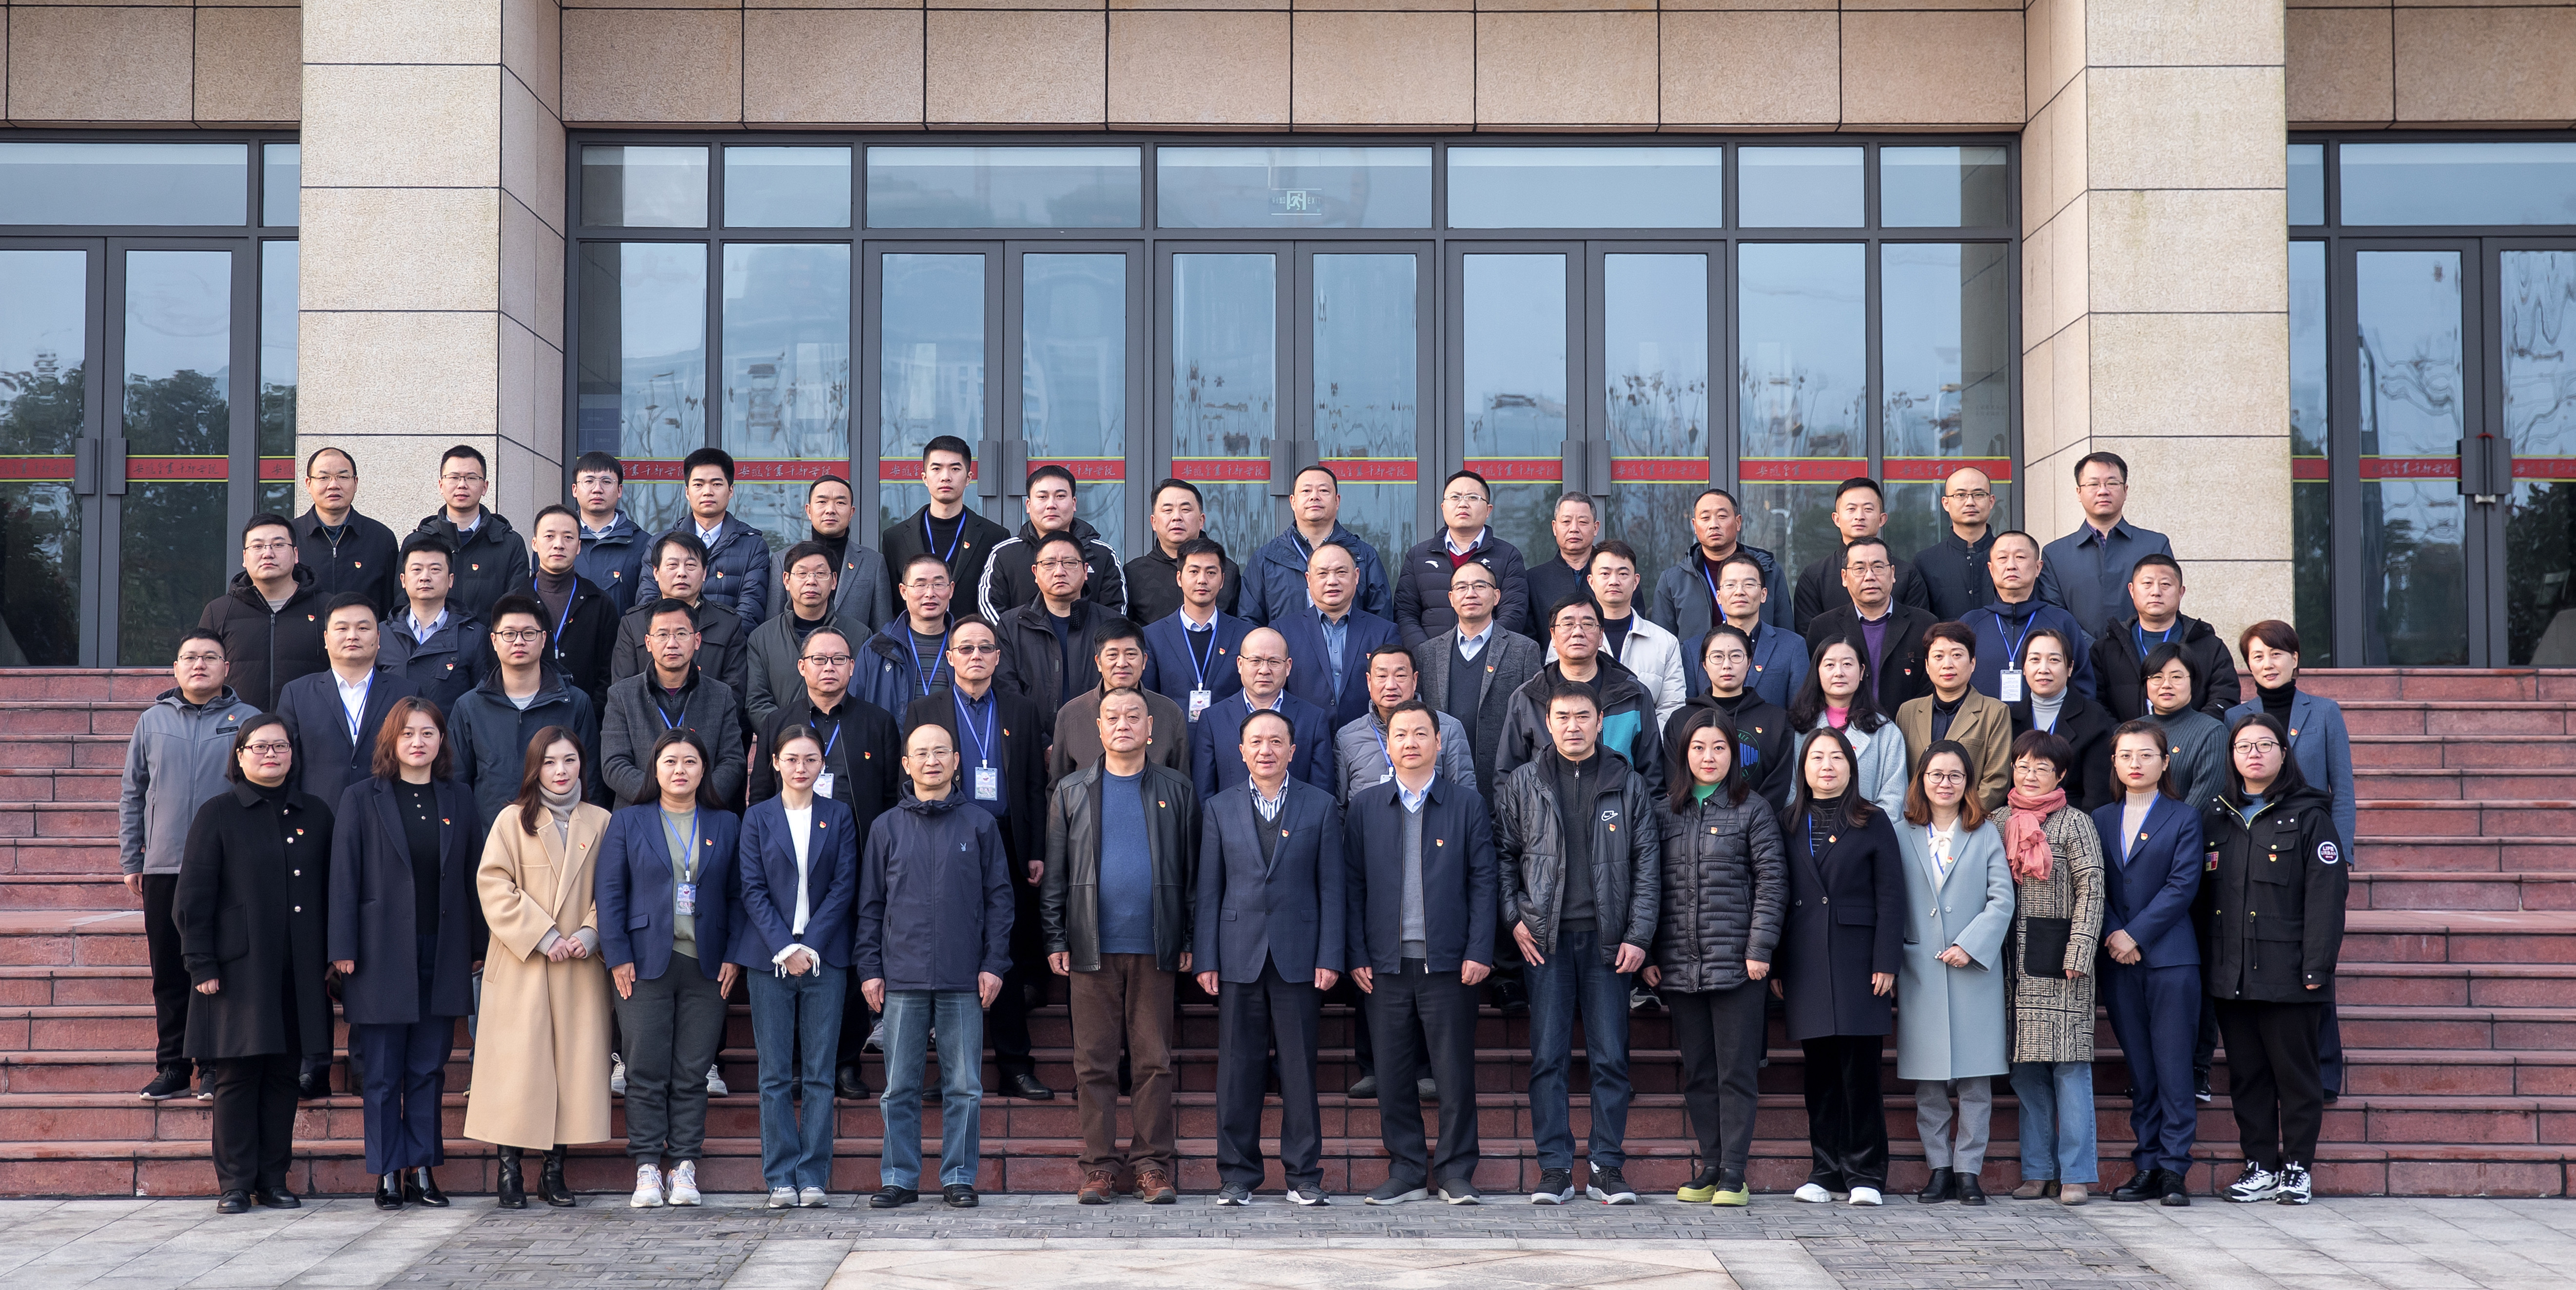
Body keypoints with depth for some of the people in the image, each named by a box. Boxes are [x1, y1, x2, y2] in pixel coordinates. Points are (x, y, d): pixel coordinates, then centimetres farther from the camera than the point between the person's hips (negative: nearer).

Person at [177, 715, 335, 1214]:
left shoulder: (315, 817, 12)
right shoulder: (218, 814, 1)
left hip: (298, 974, 3)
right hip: (239, 970, -3)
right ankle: (235, 1183, 6)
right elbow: (194, 896, -2)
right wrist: (202, 964, -8)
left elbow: (330, 893, 14)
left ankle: (274, 1181, 13)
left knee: (284, 1075, 6)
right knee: (238, 1075, -2)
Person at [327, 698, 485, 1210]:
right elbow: (344, 876, -2)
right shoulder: (362, 798, 1)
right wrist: (342, 948, -8)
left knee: (429, 1070, 7)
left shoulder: (459, 799, 9)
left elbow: (472, 875, 11)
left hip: (442, 956, 3)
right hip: (383, 953, -2)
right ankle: (388, 1173, 9)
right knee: (382, 1072, 2)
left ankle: (423, 1169, 13)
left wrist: (478, 946, 8)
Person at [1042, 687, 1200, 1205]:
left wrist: (1190, 940, 1)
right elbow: (1055, 874, 8)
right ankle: (1098, 1166, 7)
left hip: (1154, 948, 0)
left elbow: (1193, 869, 8)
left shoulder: (1176, 791, 9)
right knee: (1094, 1062, 1)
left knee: (1154, 1061, 1)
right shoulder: (1071, 792, 10)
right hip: (1092, 948, 0)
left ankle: (1154, 1165, 6)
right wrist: (1056, 940, 1)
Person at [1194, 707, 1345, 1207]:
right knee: (1238, 1070, 3)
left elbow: (1332, 886, 3)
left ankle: (1305, 1175, 9)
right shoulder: (1219, 809, 9)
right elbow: (1207, 890, 7)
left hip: (1299, 957, -1)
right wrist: (1205, 959, 0)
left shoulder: (1321, 807, 6)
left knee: (1300, 1068, 1)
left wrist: (1330, 957, -4)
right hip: (1239, 957, 1)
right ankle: (1237, 1175, 11)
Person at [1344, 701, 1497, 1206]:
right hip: (1386, 963, 1)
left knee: (1456, 1073, 0)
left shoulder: (1467, 805, 6)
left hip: (1449, 962, -1)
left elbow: (1484, 881, 3)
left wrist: (1479, 951, -6)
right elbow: (1352, 885, 7)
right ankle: (1406, 1172, 13)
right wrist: (1357, 956, 0)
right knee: (1394, 1074, 3)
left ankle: (1457, 1174, 9)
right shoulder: (1364, 807, 9)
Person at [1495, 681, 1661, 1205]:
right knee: (1548, 1057, 0)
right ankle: (1554, 1169, 6)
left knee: (1611, 1058, 1)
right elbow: (1502, 854, 11)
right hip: (1546, 938, 0)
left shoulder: (1629, 786, 6)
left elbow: (1647, 866, 5)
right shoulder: (1522, 784, 7)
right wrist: (1514, 918, -1)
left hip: (1608, 940, 0)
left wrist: (1638, 936, -3)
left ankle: (1607, 1167, 9)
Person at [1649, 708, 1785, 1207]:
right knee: (1697, 1073, 8)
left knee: (1737, 1072, -1)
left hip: (1736, 961, -3)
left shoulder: (1753, 811, 2)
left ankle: (1733, 1176, 2)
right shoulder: (1664, 813, 11)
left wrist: (1759, 950, -10)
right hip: (1679, 964, 4)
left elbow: (1772, 881, -2)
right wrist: (1648, 954, 4)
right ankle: (1710, 1167, 16)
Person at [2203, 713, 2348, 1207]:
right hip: (2231, 974, 5)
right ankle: (2260, 1166, 15)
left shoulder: (2309, 816, -2)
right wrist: (2204, 962, 7)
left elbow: (2325, 896, -7)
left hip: (2288, 973, -5)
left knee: (2295, 1071, 2)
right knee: (2246, 1072, 8)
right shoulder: (2217, 819, 13)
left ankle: (2297, 1166, 12)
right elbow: (2203, 894, 15)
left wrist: (2317, 967, -14)